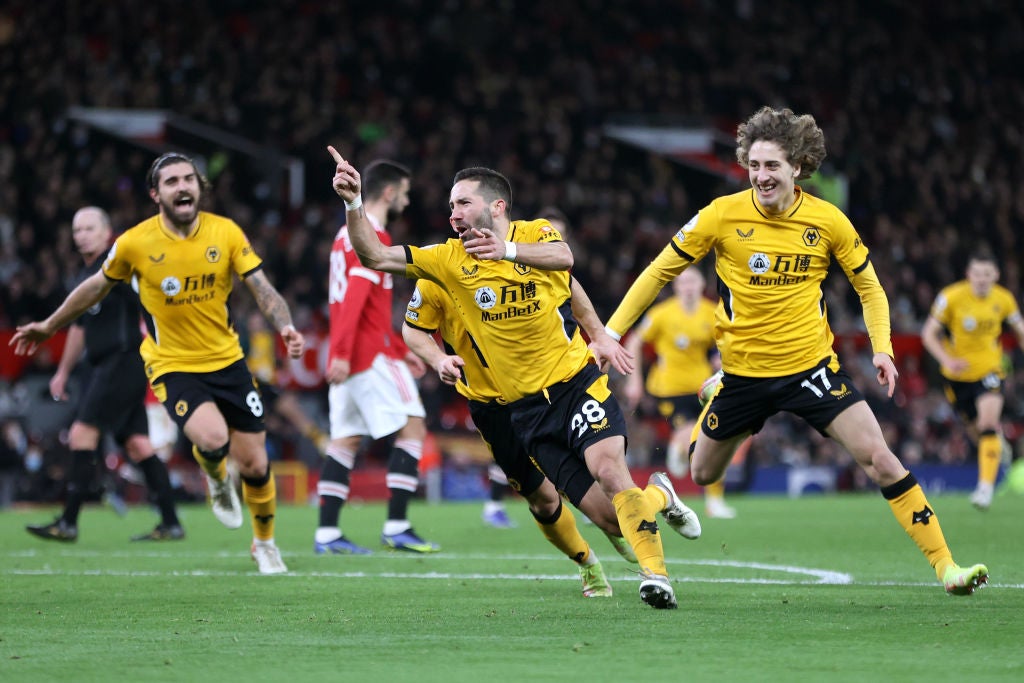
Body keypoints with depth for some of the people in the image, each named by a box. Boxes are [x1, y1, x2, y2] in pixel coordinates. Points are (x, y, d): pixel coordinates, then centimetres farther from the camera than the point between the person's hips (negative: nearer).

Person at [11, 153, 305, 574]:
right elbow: (97, 287, 8)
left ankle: (264, 543, 32)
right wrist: (50, 326, 18)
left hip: (227, 361, 2)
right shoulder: (135, 243, -9)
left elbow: (262, 288, -7)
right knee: (213, 440, -29)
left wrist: (285, 326, -27)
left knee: (255, 466, 2)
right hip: (172, 365, -2)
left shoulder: (226, 232, -6)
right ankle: (217, 480, 10)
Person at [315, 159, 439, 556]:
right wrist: (342, 353, -28)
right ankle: (396, 528, -9)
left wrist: (401, 350, 28)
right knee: (412, 428, -5)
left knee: (345, 440, 7)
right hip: (371, 355, -9)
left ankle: (327, 533, 2)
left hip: (348, 358, 9)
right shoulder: (374, 238, -11)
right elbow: (355, 297, -22)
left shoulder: (349, 233, 20)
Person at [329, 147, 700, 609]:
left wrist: (508, 250, -46)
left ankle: (654, 571, -18)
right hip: (524, 405, 3)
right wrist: (354, 203, -17)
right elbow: (376, 257, -1)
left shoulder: (535, 234, -3)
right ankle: (657, 497, 28)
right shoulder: (450, 260, 4)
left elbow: (563, 258, -27)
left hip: (576, 380, -3)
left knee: (608, 468, -27)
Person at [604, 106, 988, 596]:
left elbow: (869, 288, 7)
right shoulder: (723, 215, -10)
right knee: (702, 475, 11)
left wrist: (882, 349, -8)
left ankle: (945, 566, -8)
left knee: (879, 459, -13)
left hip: (811, 366, 0)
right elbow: (660, 272, 0)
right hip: (743, 369, 0)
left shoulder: (827, 221, -7)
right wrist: (610, 332, -4)